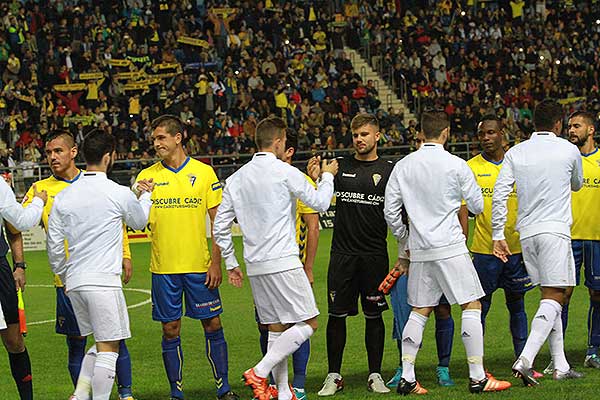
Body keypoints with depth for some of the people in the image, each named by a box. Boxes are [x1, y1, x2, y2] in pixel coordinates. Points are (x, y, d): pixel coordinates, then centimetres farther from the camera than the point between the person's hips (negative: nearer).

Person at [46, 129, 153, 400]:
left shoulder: (63, 197, 6)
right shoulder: (119, 193, -7)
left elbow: (54, 245, 10)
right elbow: (139, 222, 15)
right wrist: (146, 195, 34)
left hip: (74, 282, 6)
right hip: (103, 281, -6)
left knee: (99, 344, 19)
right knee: (108, 349, 0)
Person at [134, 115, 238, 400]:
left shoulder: (204, 172, 1)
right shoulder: (147, 176, 4)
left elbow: (218, 220, 1)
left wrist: (216, 262, -5)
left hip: (199, 266, -1)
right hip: (163, 268, 1)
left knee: (212, 325, 2)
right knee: (171, 331, 4)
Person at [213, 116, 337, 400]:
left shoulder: (236, 179, 10)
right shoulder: (285, 172, -8)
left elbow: (220, 226, 12)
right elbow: (320, 203, -1)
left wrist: (231, 263, 21)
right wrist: (327, 176, 18)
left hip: (255, 267, 7)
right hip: (282, 262, -7)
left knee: (277, 328, 13)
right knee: (308, 323, -2)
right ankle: (259, 373, -13)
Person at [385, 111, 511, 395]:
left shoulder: (403, 166, 5)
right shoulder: (456, 165, -6)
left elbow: (391, 212, 8)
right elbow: (477, 206, 2)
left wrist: (403, 249, 20)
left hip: (419, 251, 5)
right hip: (450, 247, -5)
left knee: (419, 312, 11)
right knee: (472, 307, 2)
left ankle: (407, 378, 7)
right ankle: (478, 377, -1)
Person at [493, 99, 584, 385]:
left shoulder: (515, 153, 7)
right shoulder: (569, 150, 1)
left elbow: (499, 194, -1)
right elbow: (577, 185, 20)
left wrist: (498, 235, 2)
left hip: (526, 233, 5)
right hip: (555, 230, -5)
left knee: (550, 296, 14)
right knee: (553, 298, -8)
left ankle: (560, 366, 13)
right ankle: (525, 360, -25)